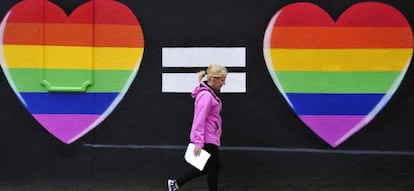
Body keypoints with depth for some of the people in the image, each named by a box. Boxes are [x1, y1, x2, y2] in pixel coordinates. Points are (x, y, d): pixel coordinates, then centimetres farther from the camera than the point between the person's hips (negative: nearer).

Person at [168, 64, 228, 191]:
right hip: (207, 139, -10)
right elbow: (199, 120, -23)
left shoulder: (211, 93, 12)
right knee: (214, 167, 2)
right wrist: (198, 142, -25)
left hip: (210, 138, 10)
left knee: (207, 167, 16)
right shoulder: (206, 96, -20)